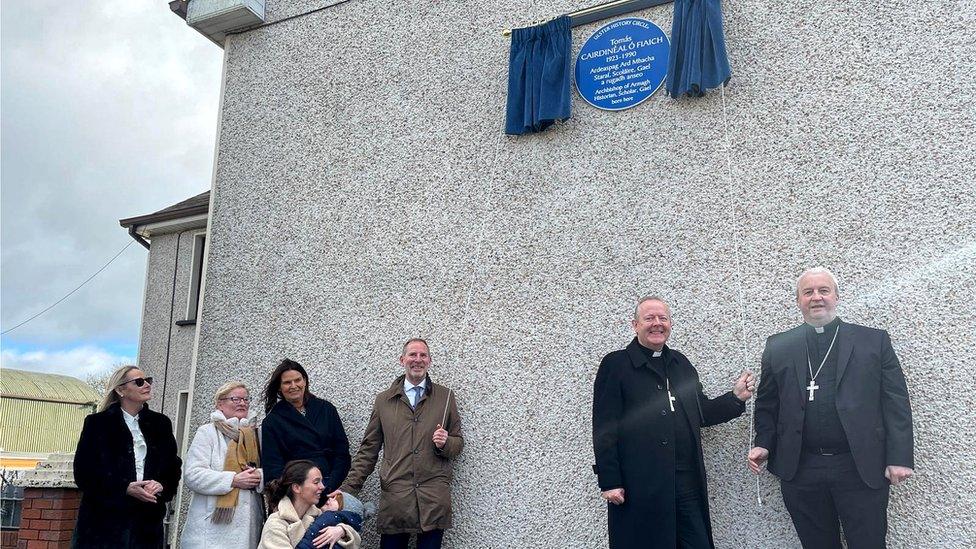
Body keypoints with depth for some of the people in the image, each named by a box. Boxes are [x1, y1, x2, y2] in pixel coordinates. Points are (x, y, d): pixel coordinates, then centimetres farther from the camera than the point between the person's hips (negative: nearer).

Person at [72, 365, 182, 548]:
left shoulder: (160, 423, 10)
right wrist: (125, 489, -16)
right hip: (103, 520, -2)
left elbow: (173, 468, 12)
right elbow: (83, 473, -4)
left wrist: (161, 486, -9)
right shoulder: (98, 422, 1)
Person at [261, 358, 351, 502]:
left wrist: (329, 486, -4)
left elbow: (342, 451, 9)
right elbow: (272, 467, 2)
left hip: (331, 488, 2)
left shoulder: (326, 409, 12)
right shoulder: (272, 422, 7)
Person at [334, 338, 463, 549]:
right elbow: (368, 449, 12)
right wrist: (349, 488, 5)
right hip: (394, 496, 0)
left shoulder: (445, 397, 10)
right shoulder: (383, 400, 11)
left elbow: (458, 442, 14)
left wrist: (445, 443, -8)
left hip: (435, 497, 0)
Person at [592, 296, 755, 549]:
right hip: (640, 487, -5)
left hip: (688, 482, 5)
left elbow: (700, 413, 19)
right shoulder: (616, 364, -3)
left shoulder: (681, 363, 15)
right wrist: (609, 482, -11)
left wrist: (736, 397, 5)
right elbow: (604, 428, -7)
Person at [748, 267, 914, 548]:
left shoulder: (874, 341, 3)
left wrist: (900, 457, -6)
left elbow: (896, 402, 0)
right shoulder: (777, 347, 7)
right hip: (800, 470, 1)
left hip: (862, 469, -1)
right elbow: (766, 403, 12)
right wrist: (763, 444, -1)